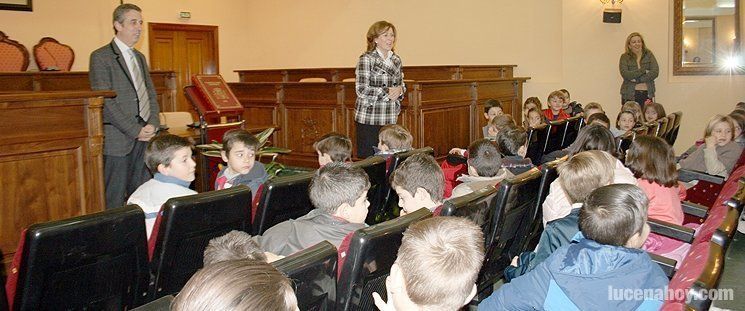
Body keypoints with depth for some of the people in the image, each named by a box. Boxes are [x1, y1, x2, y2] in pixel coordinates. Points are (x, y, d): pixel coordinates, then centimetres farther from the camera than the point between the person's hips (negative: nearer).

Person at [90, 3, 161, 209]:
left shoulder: (140, 57, 19)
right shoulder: (101, 57, -4)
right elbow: (105, 101, -11)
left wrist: (153, 124, -1)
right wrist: (135, 130, -14)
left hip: (144, 137, 6)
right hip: (118, 138, -6)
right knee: (115, 198, 0)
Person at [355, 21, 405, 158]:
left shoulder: (396, 60, 12)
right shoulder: (366, 59, -8)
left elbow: (401, 84, 21)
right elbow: (361, 90, -15)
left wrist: (399, 90, -3)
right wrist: (387, 92, -15)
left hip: (391, 119, 6)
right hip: (370, 119, -6)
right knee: (368, 157, -1)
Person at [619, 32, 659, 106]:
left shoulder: (648, 54, 10)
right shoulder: (625, 57, 5)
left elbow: (655, 72, -2)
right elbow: (625, 74, -10)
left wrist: (637, 80, -10)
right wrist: (643, 70, -10)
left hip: (647, 94, 2)